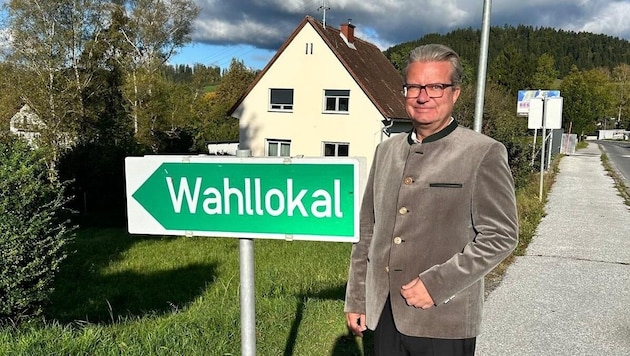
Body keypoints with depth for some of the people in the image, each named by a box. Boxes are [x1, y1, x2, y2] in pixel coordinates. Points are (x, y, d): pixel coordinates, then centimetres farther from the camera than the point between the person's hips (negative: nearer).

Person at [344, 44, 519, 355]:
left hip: (443, 322, -4)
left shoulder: (484, 153, -7)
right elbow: (368, 231, 11)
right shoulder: (386, 150, 8)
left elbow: (501, 235, -10)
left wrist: (436, 284, -15)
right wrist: (356, 300, 10)